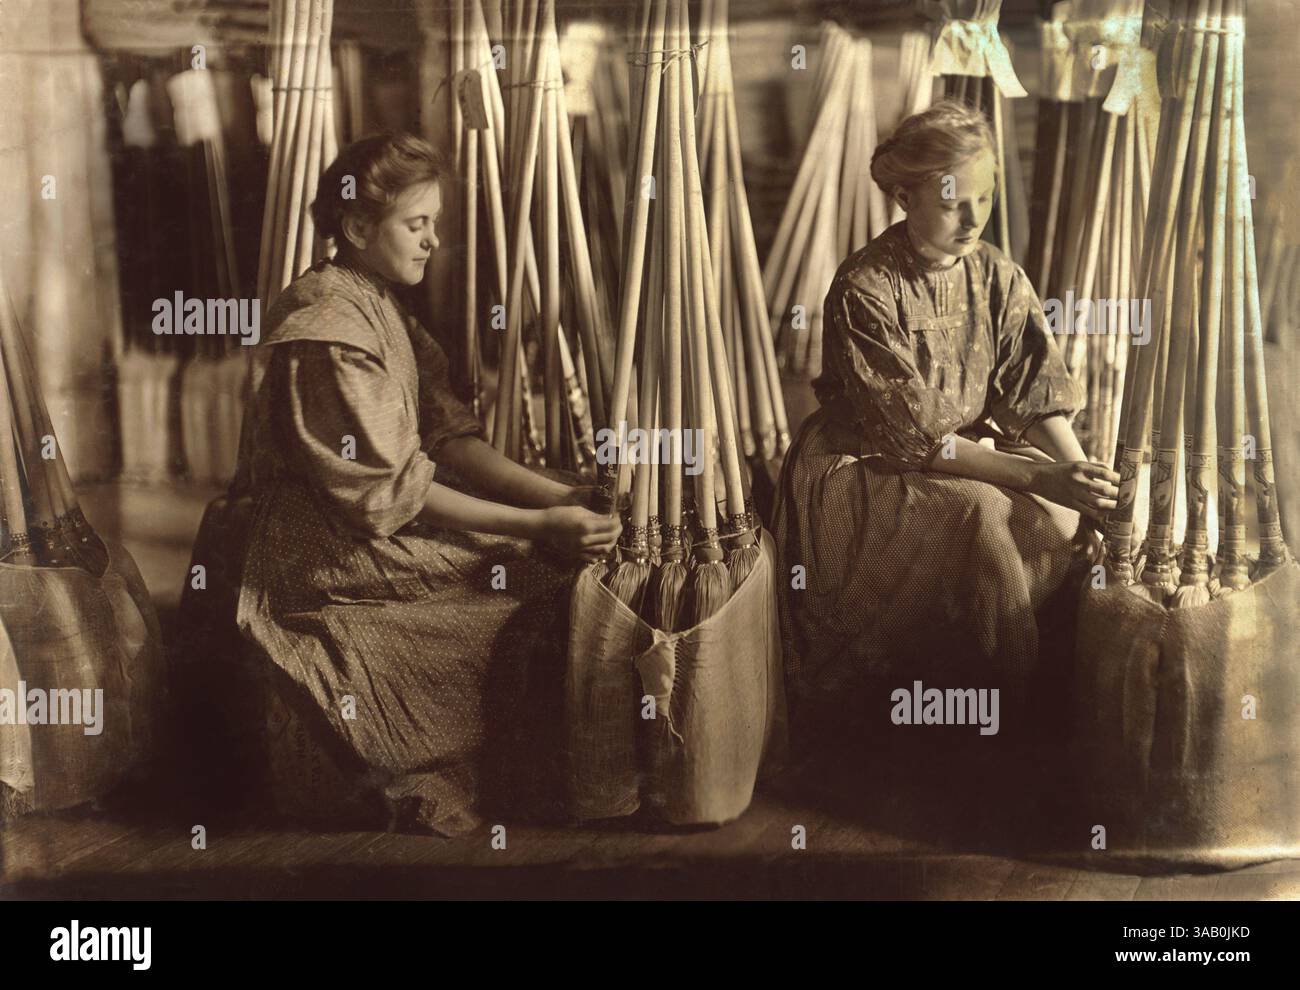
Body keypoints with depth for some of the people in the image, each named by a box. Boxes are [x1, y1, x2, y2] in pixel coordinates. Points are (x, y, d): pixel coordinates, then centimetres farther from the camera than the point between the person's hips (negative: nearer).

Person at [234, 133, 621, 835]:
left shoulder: (379, 307, 12)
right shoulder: (330, 329, -19)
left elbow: (448, 436, 4)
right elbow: (396, 492, -22)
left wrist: (561, 495, -9)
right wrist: (539, 527, -24)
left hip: (380, 532, 9)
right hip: (338, 563, -9)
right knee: (545, 583, -14)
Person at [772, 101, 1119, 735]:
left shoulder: (999, 278, -2)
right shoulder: (865, 291, -21)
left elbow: (1038, 396, -7)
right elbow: (913, 435, -25)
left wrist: (1079, 471, -27)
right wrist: (1036, 477, -31)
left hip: (971, 449, 6)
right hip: (863, 467, -6)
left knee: (1065, 515, -18)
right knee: (978, 516, -31)